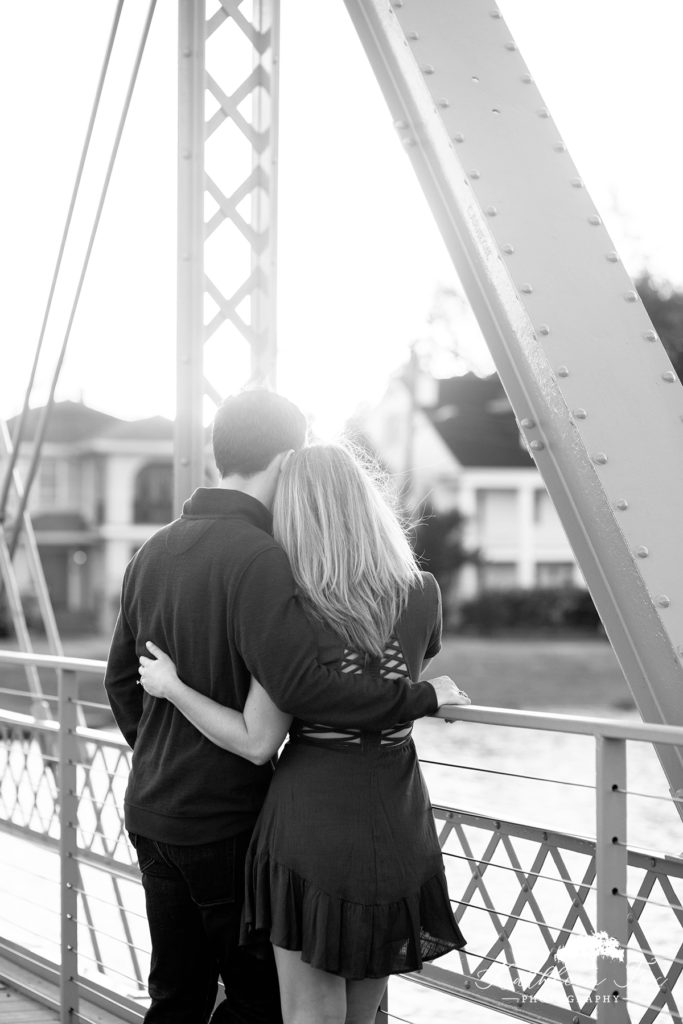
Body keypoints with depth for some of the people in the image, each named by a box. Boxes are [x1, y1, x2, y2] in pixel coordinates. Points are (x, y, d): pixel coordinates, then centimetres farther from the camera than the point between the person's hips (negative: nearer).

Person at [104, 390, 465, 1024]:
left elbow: (121, 680, 16)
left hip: (151, 811, 8)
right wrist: (422, 697, -21)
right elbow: (300, 686, -31)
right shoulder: (257, 559, -20)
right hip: (226, 818, -8)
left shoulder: (155, 551, 7)